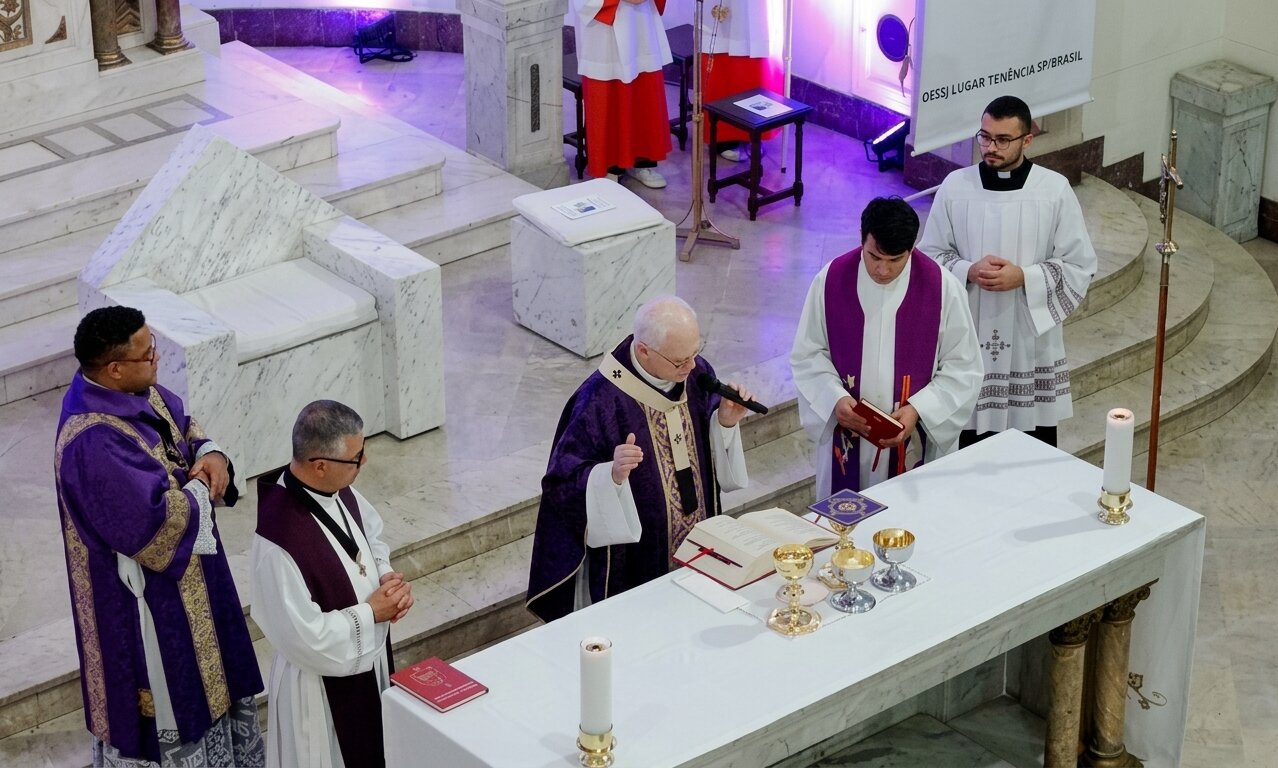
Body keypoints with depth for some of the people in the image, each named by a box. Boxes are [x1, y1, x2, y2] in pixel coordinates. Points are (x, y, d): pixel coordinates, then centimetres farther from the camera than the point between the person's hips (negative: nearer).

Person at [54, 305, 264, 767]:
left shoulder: (136, 392, -6)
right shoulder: (92, 443, -34)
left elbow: (185, 425, 12)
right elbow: (158, 521, -34)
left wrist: (210, 455, -9)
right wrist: (200, 492, -16)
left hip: (182, 571, 10)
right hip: (143, 593, -10)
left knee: (197, 672, 27)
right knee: (163, 693, 9)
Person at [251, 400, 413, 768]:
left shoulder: (340, 491, -11)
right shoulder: (280, 538, -36)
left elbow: (372, 537, 11)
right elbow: (304, 637, -30)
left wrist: (387, 576, -9)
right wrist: (371, 612, -21)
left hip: (369, 657, 8)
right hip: (324, 682, -8)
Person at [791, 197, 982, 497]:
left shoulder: (942, 287, -10)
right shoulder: (831, 280, -7)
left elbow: (963, 367, -4)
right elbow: (807, 354, 2)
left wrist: (919, 409, -17)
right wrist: (835, 398, -15)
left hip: (915, 442, -1)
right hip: (847, 438, 1)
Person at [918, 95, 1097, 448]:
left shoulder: (1055, 190, -7)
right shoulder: (955, 186, -3)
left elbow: (1079, 266, -4)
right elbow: (930, 257, 4)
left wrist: (1023, 277, -18)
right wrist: (969, 272, -16)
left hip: (1031, 338, -1)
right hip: (969, 338, 1)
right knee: (968, 453, 9)